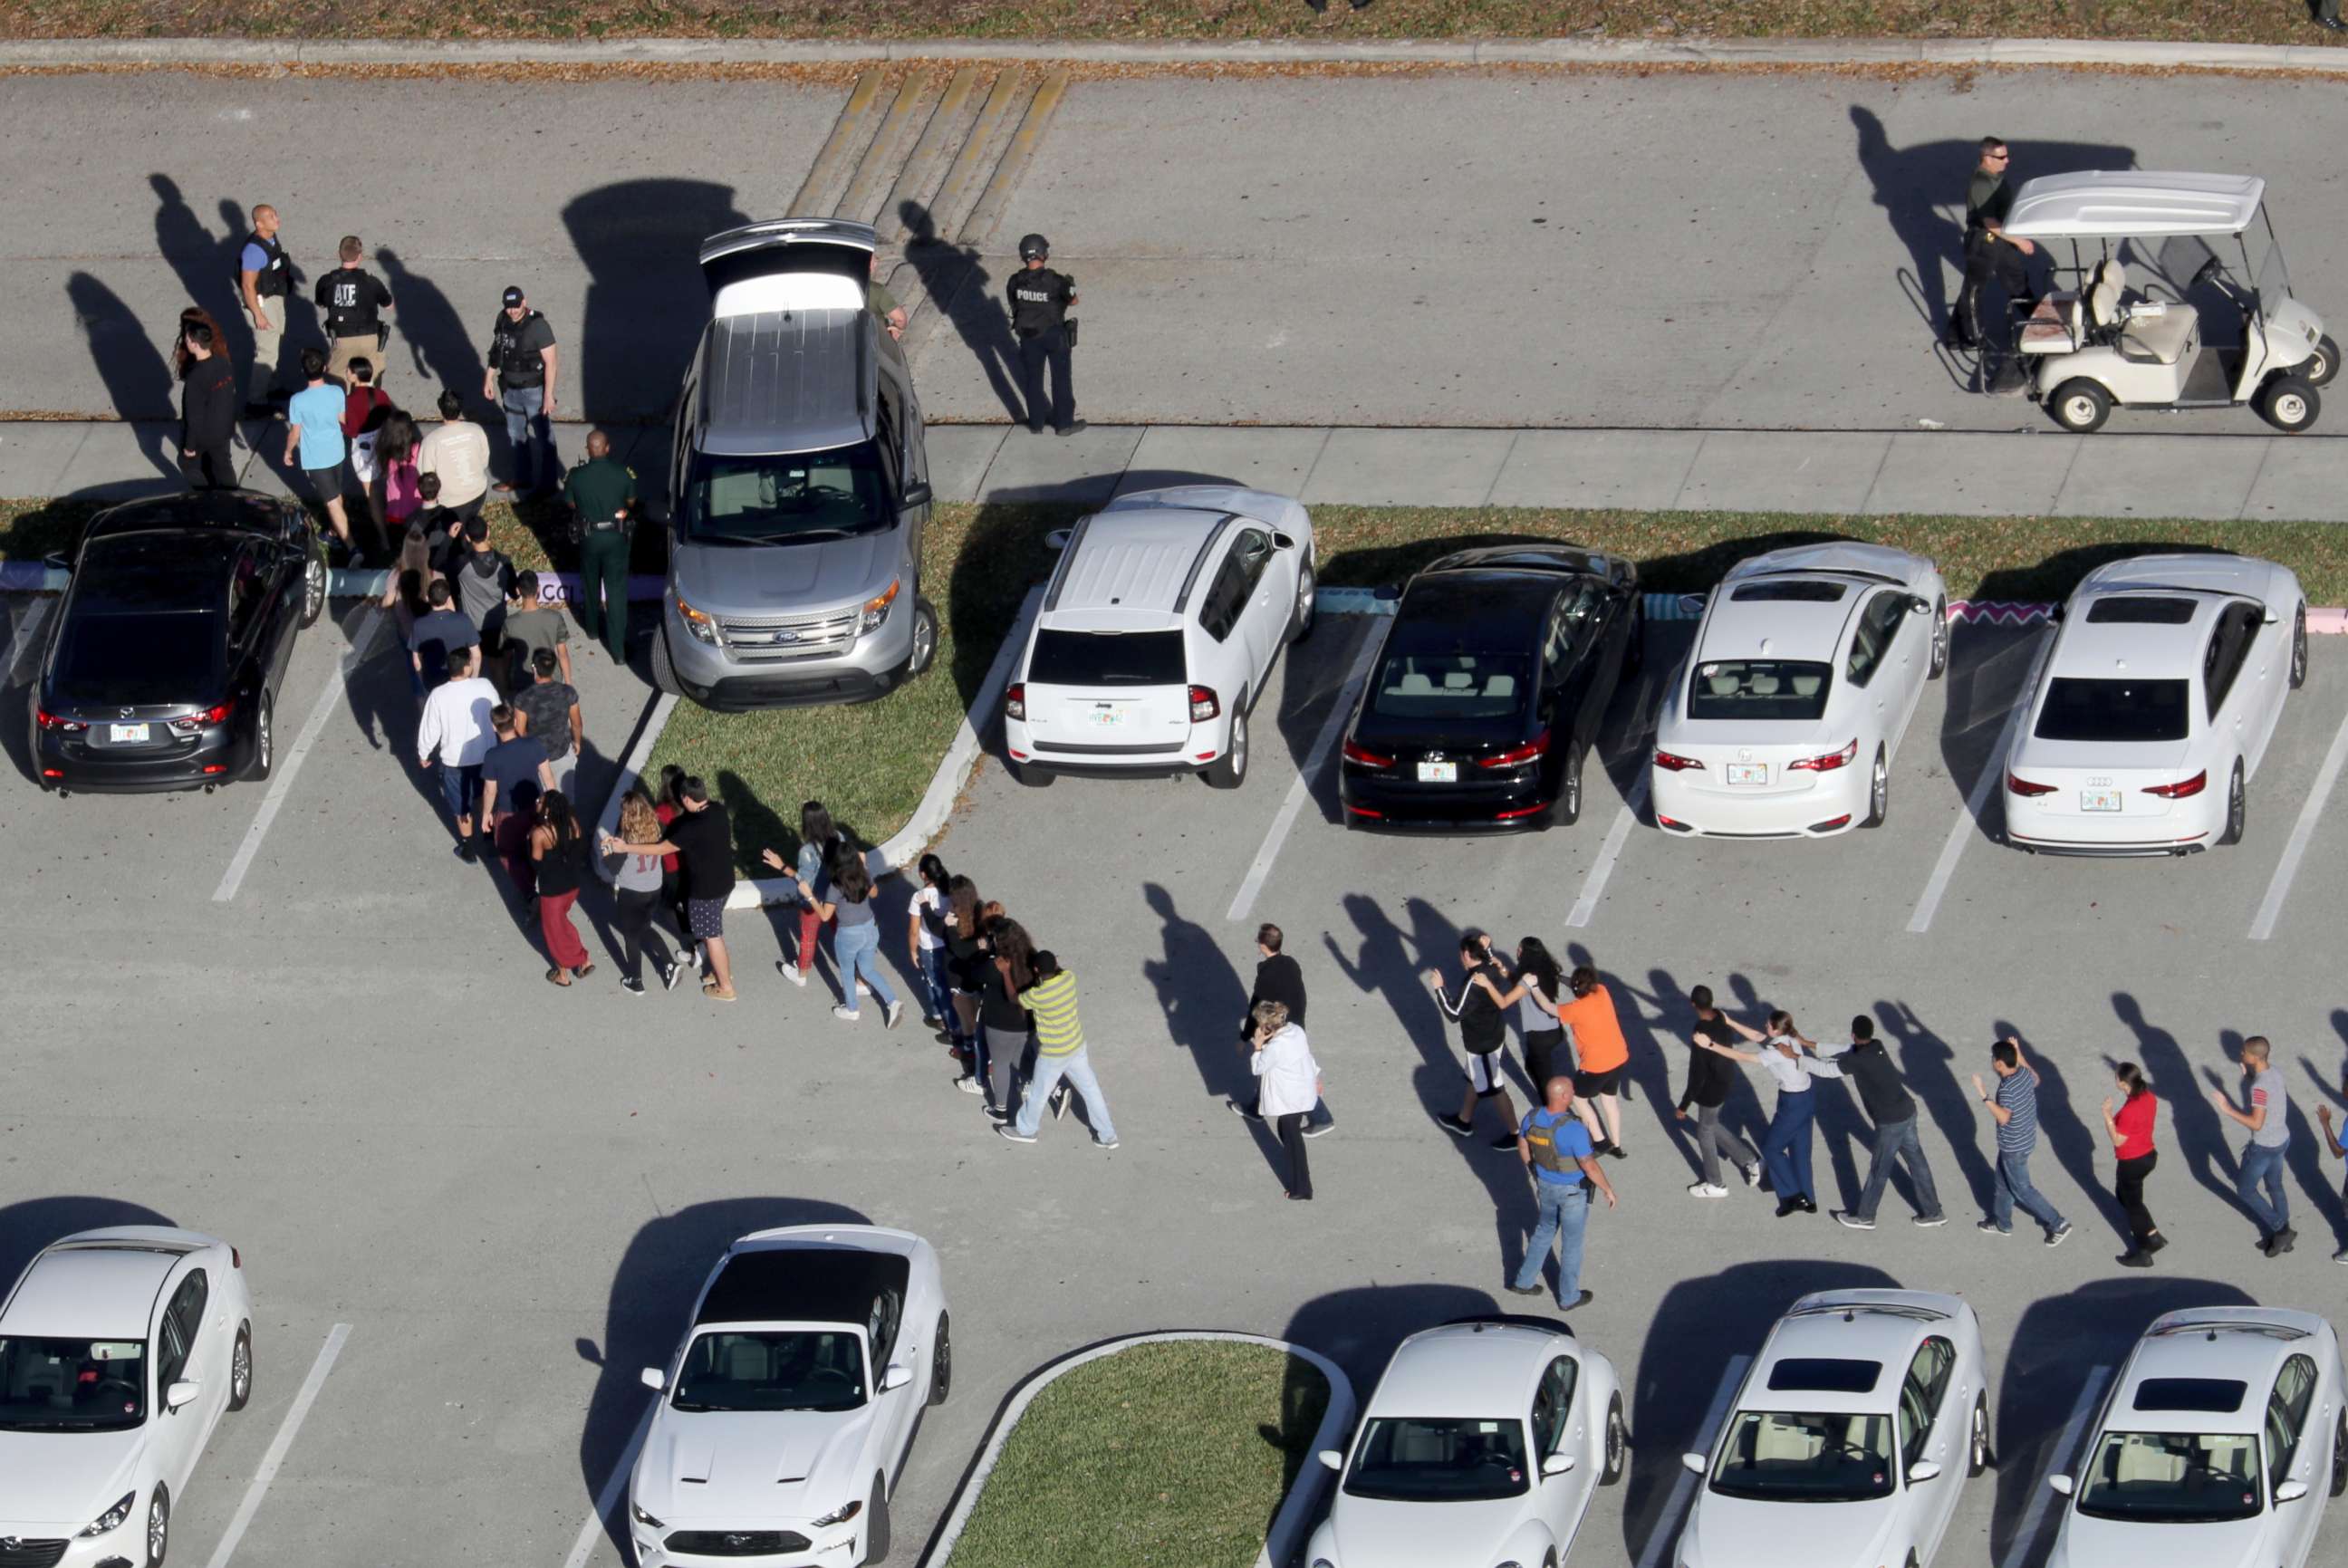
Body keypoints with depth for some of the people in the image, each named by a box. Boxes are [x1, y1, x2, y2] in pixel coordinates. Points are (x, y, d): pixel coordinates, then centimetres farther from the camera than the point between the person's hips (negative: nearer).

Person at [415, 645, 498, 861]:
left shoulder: (439, 696, -24)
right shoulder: (485, 687, -19)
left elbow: (430, 730, -14)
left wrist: (423, 754, 4)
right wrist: (501, 737, 18)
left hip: (454, 760, -2)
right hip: (485, 755, 2)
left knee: (461, 806, 20)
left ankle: (468, 849, 35)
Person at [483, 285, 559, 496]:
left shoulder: (538, 326, -24)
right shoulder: (503, 320, -4)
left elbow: (551, 362, -20)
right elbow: (496, 350, 11)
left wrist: (548, 395, -20)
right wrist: (489, 377, 11)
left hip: (534, 389, -7)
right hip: (511, 389, 7)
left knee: (540, 438, 6)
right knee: (515, 435, 21)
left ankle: (546, 484, 20)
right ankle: (522, 479, 38)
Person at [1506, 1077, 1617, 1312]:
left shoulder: (1533, 1117, -14)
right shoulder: (1573, 1129, -34)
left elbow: (1522, 1146, 3)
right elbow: (1589, 1166, -26)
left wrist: (1535, 1171, 21)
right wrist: (1608, 1189, -10)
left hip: (1546, 1185, 6)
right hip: (1572, 1191, -6)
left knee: (1545, 1230, 30)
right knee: (1571, 1242, 15)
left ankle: (1524, 1281, 40)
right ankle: (1569, 1297, 32)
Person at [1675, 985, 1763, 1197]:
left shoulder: (1700, 1037, -33)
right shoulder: (1721, 1018, -12)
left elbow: (1697, 1076, -27)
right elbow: (1730, 1041, 9)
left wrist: (1683, 1106, -19)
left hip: (1712, 1090, -8)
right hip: (1727, 1081, 8)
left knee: (1705, 1132, 15)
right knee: (1712, 1125, 29)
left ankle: (1716, 1185, 32)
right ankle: (1749, 1160, 33)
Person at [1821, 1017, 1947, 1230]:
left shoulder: (1857, 1060, -18)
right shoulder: (1876, 1047, 5)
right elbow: (1848, 1052, 18)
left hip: (1890, 1122, -8)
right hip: (1906, 1112, 8)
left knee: (1879, 1170, 9)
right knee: (1917, 1163, 17)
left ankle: (1864, 1217, 25)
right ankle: (1933, 1212, 26)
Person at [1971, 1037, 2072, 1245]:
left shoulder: (2007, 1088, -33)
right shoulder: (2024, 1073, -8)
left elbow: (2003, 1117, -44)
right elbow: (2036, 1080, 17)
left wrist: (1984, 1096, -46)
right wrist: (2019, 1054, 12)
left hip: (2014, 1147, -9)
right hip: (2025, 1140, 9)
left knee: (2021, 1189, 7)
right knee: (2003, 1182, 25)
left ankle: (2058, 1224, 13)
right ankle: (2001, 1223, 42)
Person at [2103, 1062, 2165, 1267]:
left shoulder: (2129, 1111, -32)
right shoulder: (2148, 1097, -6)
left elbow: (2118, 1140, -23)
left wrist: (2107, 1114, -23)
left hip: (2131, 1163, -9)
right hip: (2148, 1155, 9)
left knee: (2132, 1204, 11)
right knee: (2124, 1195, 28)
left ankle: (2143, 1254, 25)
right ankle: (2154, 1237, 34)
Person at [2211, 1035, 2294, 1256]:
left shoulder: (2260, 1087, -31)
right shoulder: (2275, 1074, -5)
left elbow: (2256, 1123, -31)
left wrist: (2228, 1110, -28)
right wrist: (2249, 1077, 8)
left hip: (2264, 1147, -8)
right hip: (2282, 1139, 8)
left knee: (2245, 1190, 11)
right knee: (2275, 1187, 24)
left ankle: (2280, 1231, 14)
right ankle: (2283, 1237, 35)